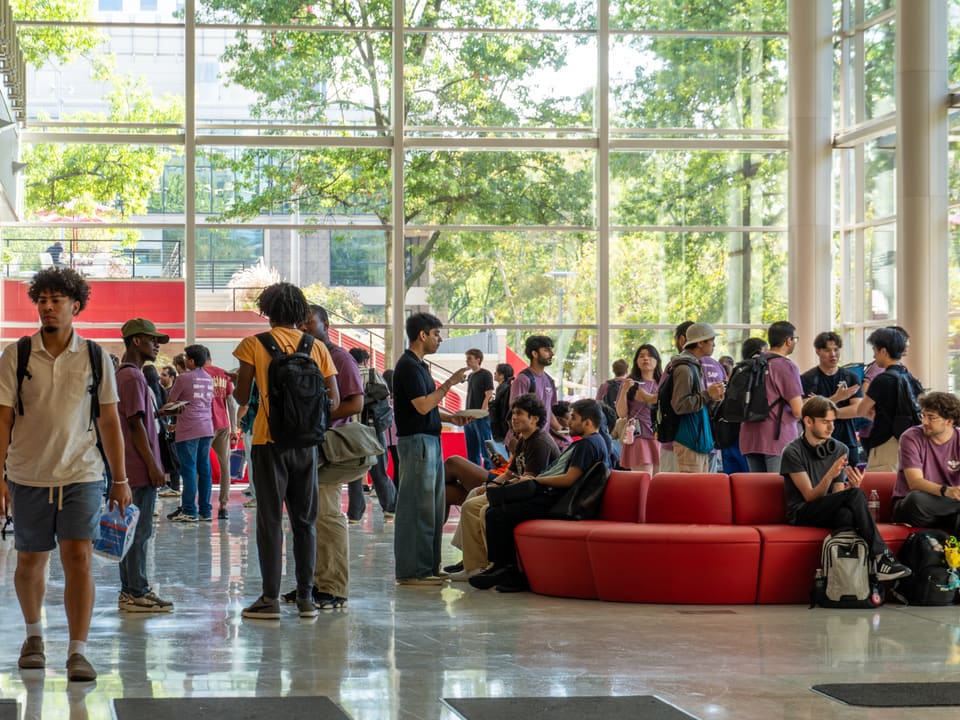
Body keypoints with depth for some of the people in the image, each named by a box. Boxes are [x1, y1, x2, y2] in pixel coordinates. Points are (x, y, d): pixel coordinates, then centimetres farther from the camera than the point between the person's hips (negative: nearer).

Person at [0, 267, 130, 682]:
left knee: (79, 558, -12)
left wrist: (120, 479, 6)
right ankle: (33, 634, 35)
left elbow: (109, 421, 7)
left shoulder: (96, 358, 2)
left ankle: (78, 652, -11)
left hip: (81, 475, -1)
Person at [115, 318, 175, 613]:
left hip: (131, 467, 10)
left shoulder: (126, 375, 17)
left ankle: (130, 590, 16)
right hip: (140, 467, -10)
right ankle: (137, 593, -5)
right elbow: (136, 424, -18)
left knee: (133, 530, 12)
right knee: (140, 530, -7)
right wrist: (153, 465, -18)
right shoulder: (133, 377, -14)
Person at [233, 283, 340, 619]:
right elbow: (334, 401, 3)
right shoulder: (316, 347, 4)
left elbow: (241, 397, -4)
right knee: (305, 521, 10)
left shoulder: (254, 345, -3)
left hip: (270, 440, -3)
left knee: (271, 519, 1)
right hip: (306, 442, 3)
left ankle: (270, 598, 0)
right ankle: (306, 597, 10)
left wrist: (235, 386, 18)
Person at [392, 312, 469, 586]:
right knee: (417, 507, -8)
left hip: (430, 440, 10)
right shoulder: (408, 366, -14)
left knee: (432, 508, 12)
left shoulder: (419, 365, 17)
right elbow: (422, 405, -21)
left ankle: (428, 566, 17)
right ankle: (411, 570, -6)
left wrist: (450, 417, 11)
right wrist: (449, 383, -18)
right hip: (416, 441, -10)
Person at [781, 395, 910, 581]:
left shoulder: (839, 449, 10)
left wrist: (852, 487, -19)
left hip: (829, 511, 4)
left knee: (846, 514, -37)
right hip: (802, 513, -4)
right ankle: (881, 556, -30)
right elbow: (810, 496, -12)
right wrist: (830, 475, -30)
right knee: (855, 495, -30)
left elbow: (838, 495, 5)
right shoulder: (792, 452, -6)